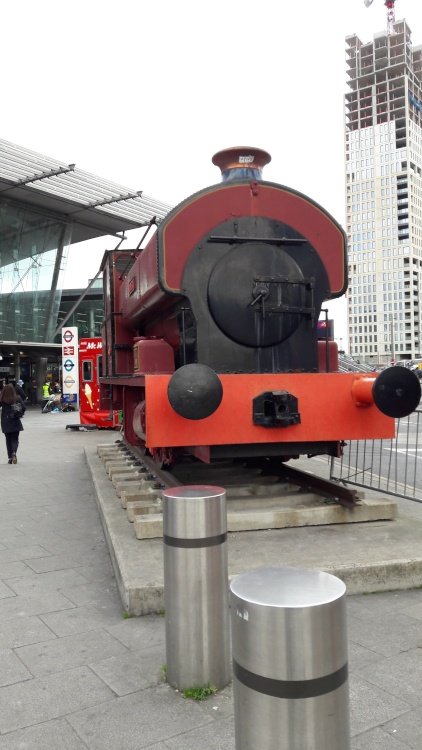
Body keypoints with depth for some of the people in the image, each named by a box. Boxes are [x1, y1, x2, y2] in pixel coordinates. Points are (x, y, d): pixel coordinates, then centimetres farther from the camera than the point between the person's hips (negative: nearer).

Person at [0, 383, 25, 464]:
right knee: (15, 439, 6)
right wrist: (20, 414, 9)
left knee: (8, 439, 12)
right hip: (15, 422, 0)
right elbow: (23, 407, -6)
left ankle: (10, 457, 11)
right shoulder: (17, 398, -5)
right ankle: (14, 452, -21)